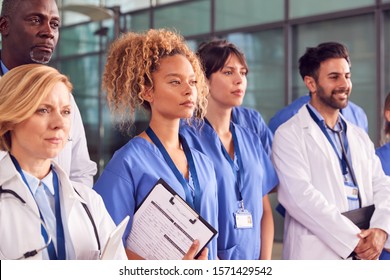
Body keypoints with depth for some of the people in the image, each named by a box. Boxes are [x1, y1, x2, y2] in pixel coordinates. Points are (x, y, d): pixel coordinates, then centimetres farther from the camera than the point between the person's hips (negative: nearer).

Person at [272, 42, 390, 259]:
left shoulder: (360, 136, 17)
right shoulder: (289, 135, -4)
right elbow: (301, 196, -16)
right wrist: (353, 240, -17)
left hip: (364, 257, 6)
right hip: (317, 257, -6)